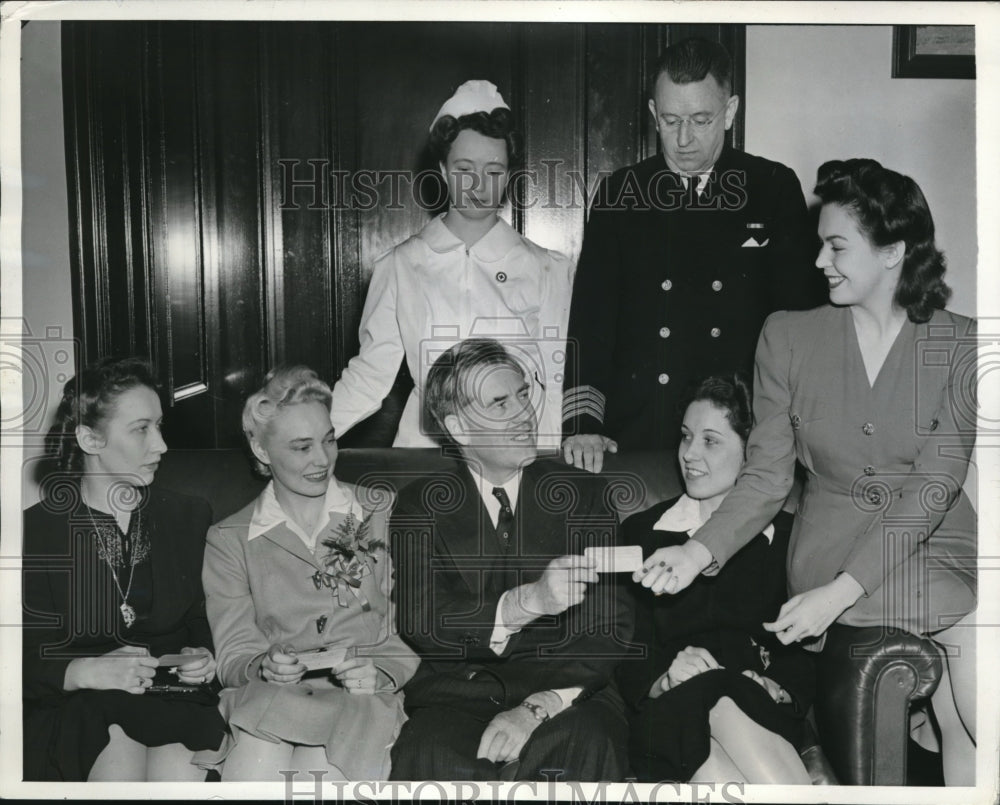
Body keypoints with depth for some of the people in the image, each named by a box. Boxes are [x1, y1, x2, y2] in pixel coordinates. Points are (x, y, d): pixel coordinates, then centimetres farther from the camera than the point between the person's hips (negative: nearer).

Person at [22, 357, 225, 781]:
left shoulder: (189, 517, 11)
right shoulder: (36, 529, 1)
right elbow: (24, 660, -2)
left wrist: (202, 655, -1)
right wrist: (84, 672, -18)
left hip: (174, 700, 2)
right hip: (76, 709, -2)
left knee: (178, 767, -28)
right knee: (121, 765, -31)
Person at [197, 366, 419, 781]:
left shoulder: (381, 513, 11)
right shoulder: (229, 540, 11)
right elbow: (234, 656, 6)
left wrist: (379, 673, -12)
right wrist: (264, 667, -17)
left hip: (360, 699, 0)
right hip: (266, 696, 1)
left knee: (320, 772, -30)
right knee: (255, 770, -31)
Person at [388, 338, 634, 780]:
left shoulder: (584, 494, 9)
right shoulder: (420, 507, 8)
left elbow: (610, 625, 0)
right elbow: (421, 623, -7)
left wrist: (538, 707, -16)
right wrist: (529, 601, -24)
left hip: (567, 692, 1)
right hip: (459, 692, 0)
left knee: (587, 745, -33)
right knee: (428, 755, -33)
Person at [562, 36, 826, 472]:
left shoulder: (775, 188, 5)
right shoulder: (618, 194, 6)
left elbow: (802, 313, 6)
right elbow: (591, 316, 1)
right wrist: (583, 423, -11)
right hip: (635, 435, 1)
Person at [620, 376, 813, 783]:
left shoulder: (788, 534, 16)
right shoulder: (641, 531, 17)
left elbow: (805, 649, 10)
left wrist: (779, 687, -12)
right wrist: (662, 680, -13)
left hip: (762, 710, 0)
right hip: (672, 713, 0)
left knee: (728, 707, -37)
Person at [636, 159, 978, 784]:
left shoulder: (959, 346, -2)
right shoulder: (788, 338, 2)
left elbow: (934, 486, -10)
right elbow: (767, 477, 1)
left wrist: (837, 592, -20)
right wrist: (701, 550, -18)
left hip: (939, 540, 1)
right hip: (834, 540, -1)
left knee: (967, 728, -19)